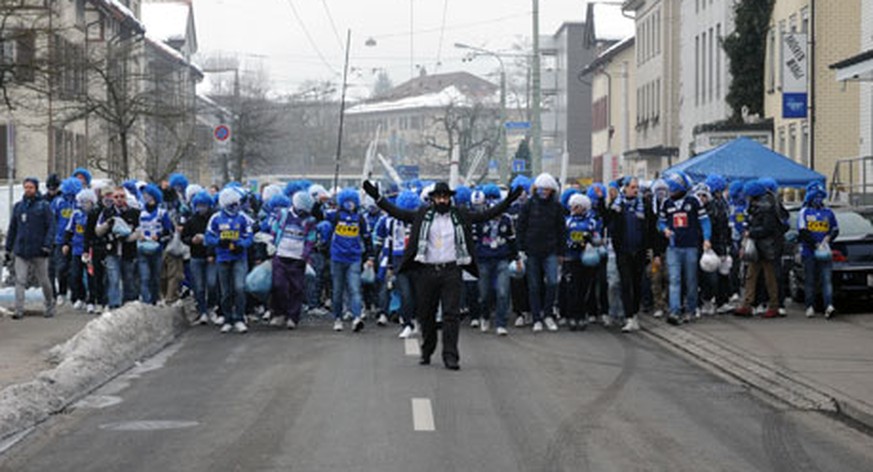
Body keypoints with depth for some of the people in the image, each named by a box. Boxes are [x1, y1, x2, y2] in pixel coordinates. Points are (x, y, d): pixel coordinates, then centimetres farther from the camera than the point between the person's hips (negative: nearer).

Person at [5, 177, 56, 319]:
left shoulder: (44, 206, -2)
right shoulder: (18, 206, 11)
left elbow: (51, 227, -6)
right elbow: (12, 229, 16)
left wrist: (47, 246, -16)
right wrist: (8, 248, 13)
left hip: (38, 252, -3)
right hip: (21, 251, 3)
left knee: (44, 281, 8)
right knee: (20, 281, -7)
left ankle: (50, 306, 26)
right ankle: (19, 310, -9)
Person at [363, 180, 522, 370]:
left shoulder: (461, 216, 10)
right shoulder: (422, 215, 9)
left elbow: (487, 215, 11)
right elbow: (398, 213, 9)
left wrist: (508, 201, 4)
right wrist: (377, 197, 2)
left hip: (451, 271, -1)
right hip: (427, 271, 1)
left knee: (451, 314, -7)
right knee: (426, 314, 10)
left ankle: (450, 356, -7)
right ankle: (426, 352, 27)